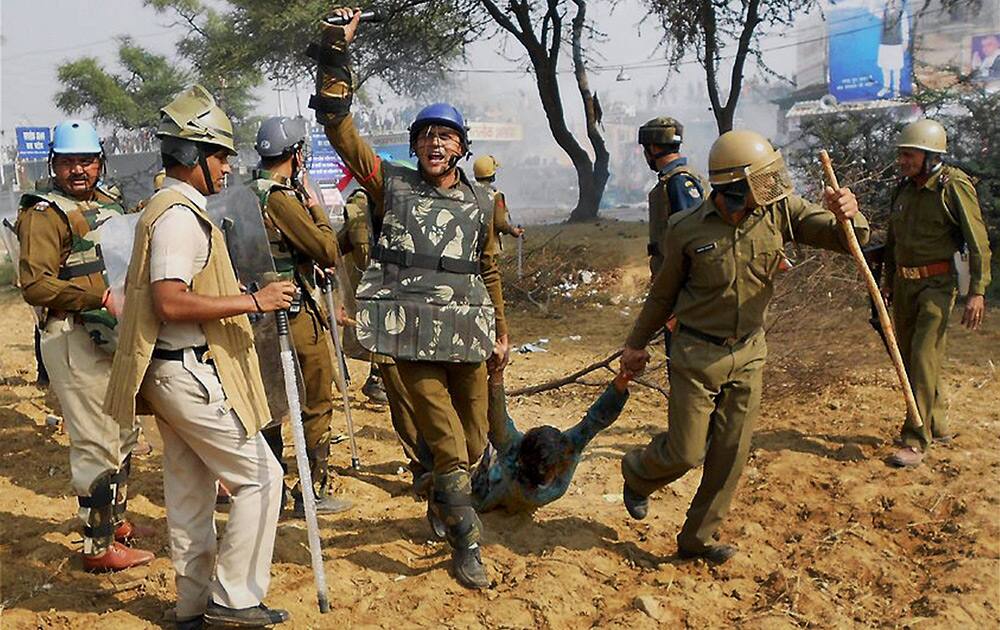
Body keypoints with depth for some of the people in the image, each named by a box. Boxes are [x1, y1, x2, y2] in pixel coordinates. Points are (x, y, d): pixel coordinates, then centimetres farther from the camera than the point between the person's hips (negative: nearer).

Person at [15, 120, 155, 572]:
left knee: (124, 432, 19)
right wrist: (100, 294, -26)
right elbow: (35, 286, -21)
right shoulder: (43, 213, -11)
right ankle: (98, 546, 4)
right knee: (96, 442, -7)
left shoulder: (108, 203, 15)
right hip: (73, 340, -9)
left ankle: (116, 521, 36)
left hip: (115, 334, 9)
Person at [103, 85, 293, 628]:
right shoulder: (180, 215, -17)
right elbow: (171, 303, -26)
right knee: (260, 477, -2)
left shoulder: (168, 209, 16)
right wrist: (253, 301, -22)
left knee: (189, 491, 15)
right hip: (193, 374, -10)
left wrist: (243, 299, 19)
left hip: (175, 373, 10)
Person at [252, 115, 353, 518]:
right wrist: (316, 208, -4)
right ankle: (313, 492, 7)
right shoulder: (282, 198, -18)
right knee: (316, 405, 2)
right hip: (297, 315, -9)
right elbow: (328, 252, -16)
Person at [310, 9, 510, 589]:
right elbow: (338, 122, -1)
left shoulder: (480, 202, 11)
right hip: (413, 334, -3)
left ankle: (443, 503, 42)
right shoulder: (392, 185, 3)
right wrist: (337, 47, -8)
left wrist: (501, 330, 22)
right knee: (448, 443, -6)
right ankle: (467, 546, 7)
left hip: (467, 333, 4)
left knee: (474, 441, 13)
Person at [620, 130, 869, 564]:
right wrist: (636, 343, 11)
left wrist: (848, 216, -34)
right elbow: (664, 293, 3)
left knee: (730, 457, 8)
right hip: (696, 354, -3)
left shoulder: (780, 212, -8)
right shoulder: (687, 230, -12)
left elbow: (846, 240, -10)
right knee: (685, 453, 0)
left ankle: (697, 539, 26)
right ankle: (637, 473, 35)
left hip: (749, 355, 3)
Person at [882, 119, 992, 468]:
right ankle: (938, 425, 29)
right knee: (908, 357, 12)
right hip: (905, 283, 7)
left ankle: (916, 441, -8)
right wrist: (888, 281, 20)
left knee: (924, 358, -12)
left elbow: (978, 241, -12)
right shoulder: (904, 189, 8)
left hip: (938, 282, -7)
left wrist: (977, 291, -16)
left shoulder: (954, 186, -12)